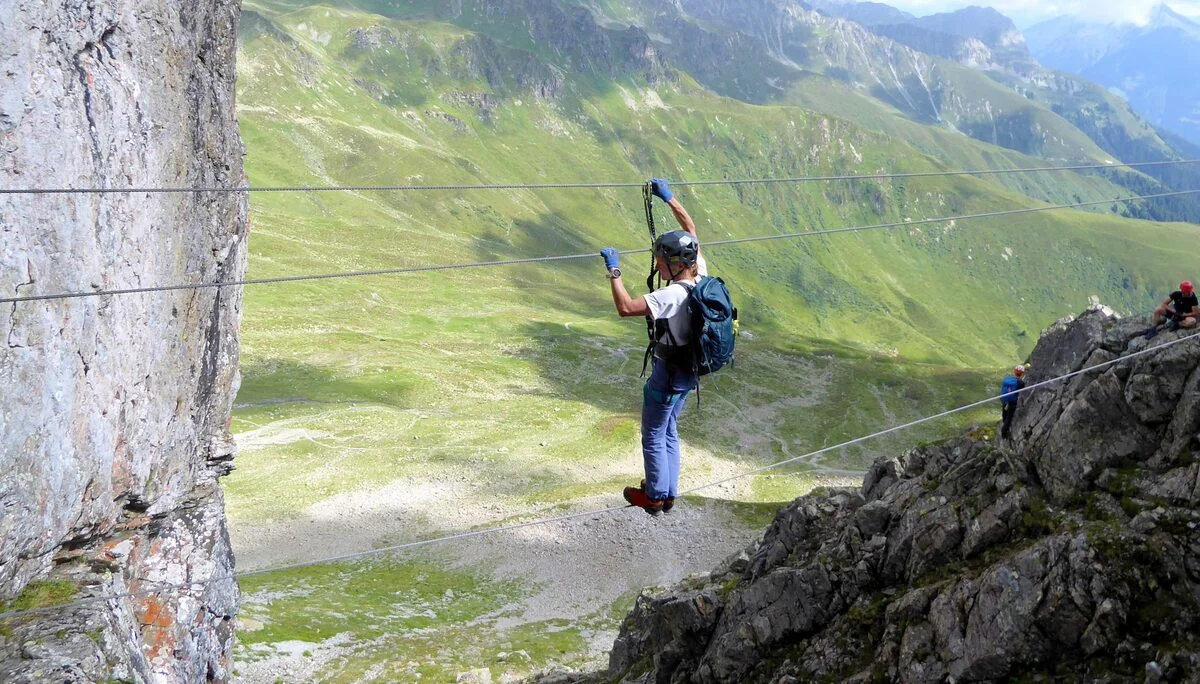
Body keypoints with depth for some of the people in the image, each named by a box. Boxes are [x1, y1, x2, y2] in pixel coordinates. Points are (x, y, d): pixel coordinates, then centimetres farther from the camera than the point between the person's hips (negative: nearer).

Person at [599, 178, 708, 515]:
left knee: (653, 435, 10)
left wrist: (614, 271, -28)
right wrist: (669, 198, 8)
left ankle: (655, 495, 22)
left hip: (668, 373, -8)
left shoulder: (672, 295, -31)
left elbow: (625, 307, -38)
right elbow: (691, 228, 5)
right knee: (669, 431, 22)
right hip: (690, 370, 8)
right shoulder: (701, 276, -7)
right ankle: (669, 492, 32)